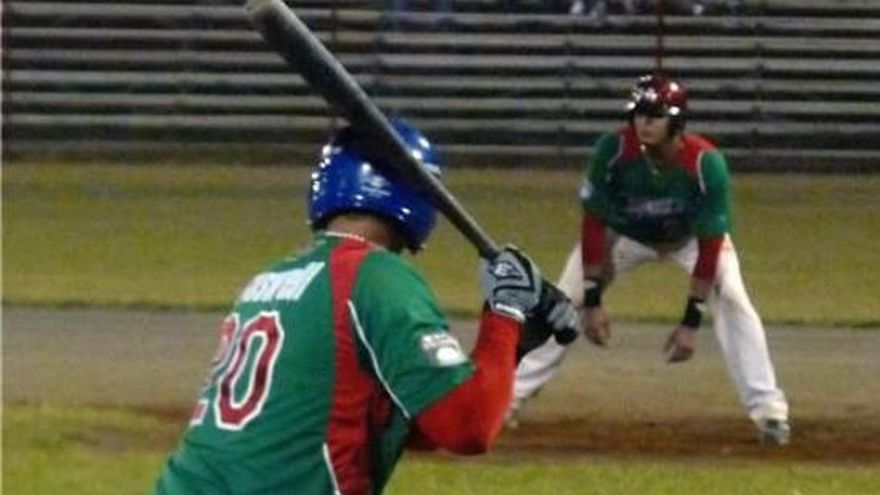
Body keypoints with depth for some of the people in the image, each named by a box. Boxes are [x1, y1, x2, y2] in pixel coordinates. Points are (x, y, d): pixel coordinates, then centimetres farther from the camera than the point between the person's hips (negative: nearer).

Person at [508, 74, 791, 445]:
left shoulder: (706, 163, -35)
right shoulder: (613, 150, -32)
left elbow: (709, 246, -30)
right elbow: (593, 224, -23)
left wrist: (692, 321, -32)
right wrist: (592, 300, -25)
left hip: (689, 236, -1)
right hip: (624, 234, 1)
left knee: (731, 298, -22)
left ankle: (768, 409, -16)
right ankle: (510, 394, 4)